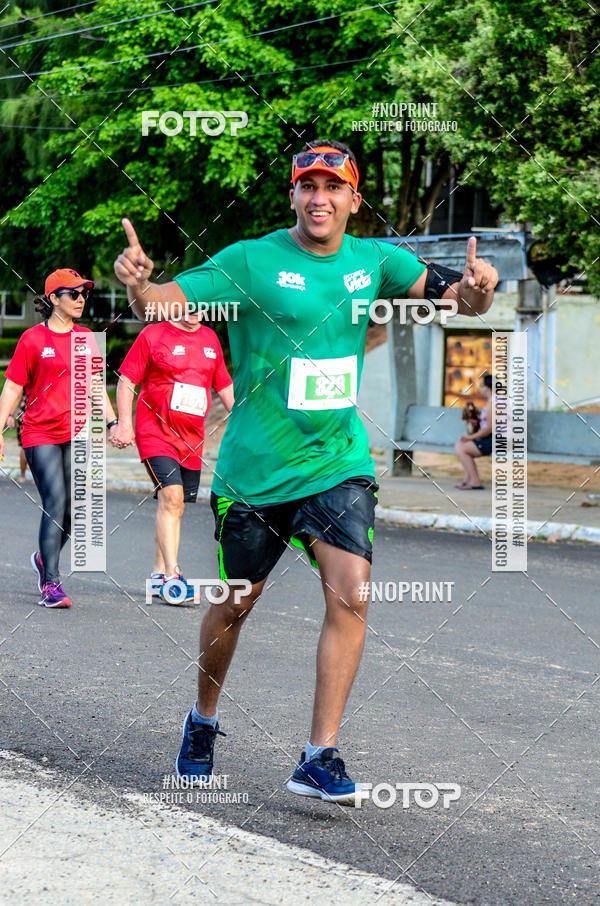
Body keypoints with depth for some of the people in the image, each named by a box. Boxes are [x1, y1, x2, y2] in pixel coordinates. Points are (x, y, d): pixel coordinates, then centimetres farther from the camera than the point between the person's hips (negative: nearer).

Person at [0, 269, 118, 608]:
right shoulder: (32, 339, -2)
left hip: (76, 434, 4)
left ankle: (45, 559, 29)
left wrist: (113, 422, 9)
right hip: (40, 434, -4)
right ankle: (51, 584, -11)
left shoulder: (86, 338, 11)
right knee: (55, 504, -14)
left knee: (73, 510, 1)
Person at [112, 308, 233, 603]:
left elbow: (224, 385, 21)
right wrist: (124, 423, -11)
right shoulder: (153, 335, -3)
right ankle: (172, 577, -20)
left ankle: (158, 575, 22)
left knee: (176, 506, 9)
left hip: (192, 438, 6)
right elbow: (127, 380, -3)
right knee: (171, 497, -19)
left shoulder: (210, 338, 12)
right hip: (156, 433, -6)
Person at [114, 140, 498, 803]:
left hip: (339, 462, 2)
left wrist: (476, 289, -18)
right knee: (235, 604, 9)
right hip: (255, 469, -2)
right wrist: (135, 284, -35)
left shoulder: (373, 260, 3)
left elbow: (451, 295, 7)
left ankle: (319, 758, -9)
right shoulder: (251, 261, -9)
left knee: (351, 595, -14)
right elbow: (163, 305, -11)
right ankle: (203, 721, 37)